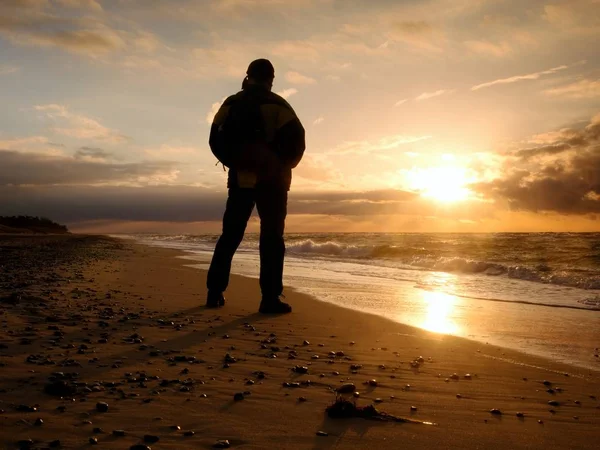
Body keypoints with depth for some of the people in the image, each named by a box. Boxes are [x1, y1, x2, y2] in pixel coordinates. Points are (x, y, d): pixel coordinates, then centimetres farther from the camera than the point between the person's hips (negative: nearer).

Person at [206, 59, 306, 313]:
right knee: (271, 238, -1)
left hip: (239, 179, 4)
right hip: (270, 179, -4)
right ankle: (270, 299, -5)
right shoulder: (277, 105, -3)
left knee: (230, 235, 11)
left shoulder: (230, 104, 10)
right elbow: (296, 139, -11)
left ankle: (215, 293, 11)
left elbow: (215, 139, 8)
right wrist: (283, 166, 4)